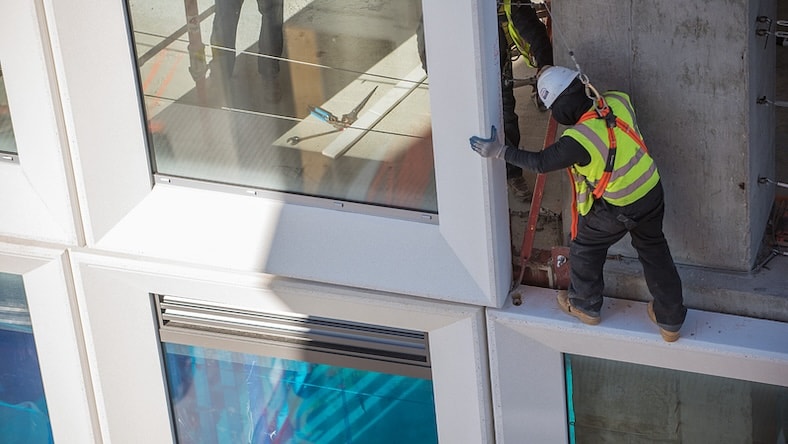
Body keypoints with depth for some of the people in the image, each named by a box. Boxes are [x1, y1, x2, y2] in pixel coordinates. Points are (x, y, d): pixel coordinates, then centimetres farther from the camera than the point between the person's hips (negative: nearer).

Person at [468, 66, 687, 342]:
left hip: (615, 209, -6)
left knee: (585, 248, 22)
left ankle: (585, 306, 44)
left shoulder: (578, 140, -31)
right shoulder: (619, 102, -16)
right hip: (651, 192, 6)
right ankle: (670, 319, 33)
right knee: (654, 251, 23)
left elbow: (540, 163, -17)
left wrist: (500, 152, -9)